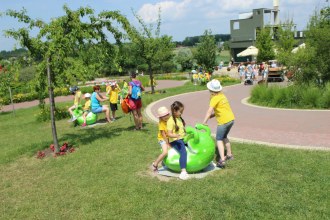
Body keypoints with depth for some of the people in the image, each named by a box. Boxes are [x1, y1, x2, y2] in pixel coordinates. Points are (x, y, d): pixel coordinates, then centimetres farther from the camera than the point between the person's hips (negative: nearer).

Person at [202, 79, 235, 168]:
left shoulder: (215, 98, -15)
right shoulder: (222, 95, 12)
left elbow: (209, 111, -24)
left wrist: (204, 122, -27)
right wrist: (211, 115, 3)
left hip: (224, 121, -8)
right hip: (231, 119, 8)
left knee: (219, 139, -1)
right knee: (224, 137, 26)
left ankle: (222, 160, -10)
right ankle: (229, 154, 36)